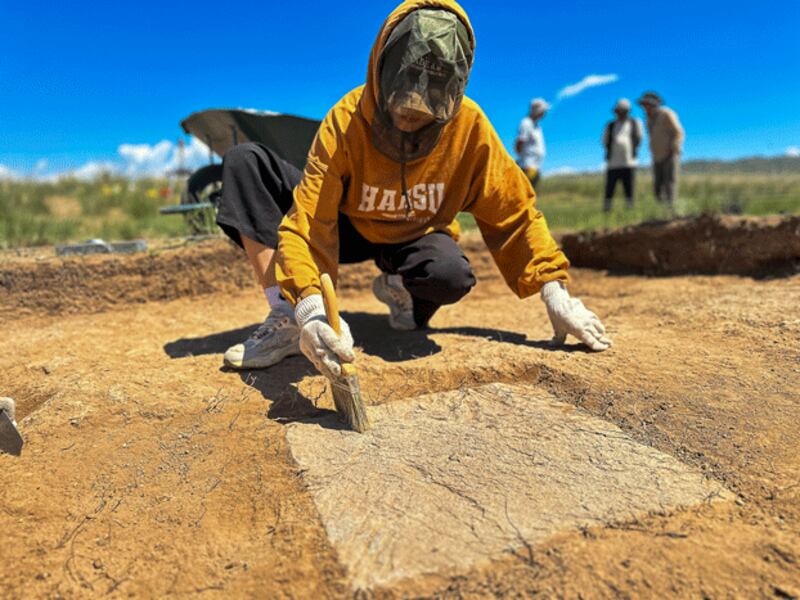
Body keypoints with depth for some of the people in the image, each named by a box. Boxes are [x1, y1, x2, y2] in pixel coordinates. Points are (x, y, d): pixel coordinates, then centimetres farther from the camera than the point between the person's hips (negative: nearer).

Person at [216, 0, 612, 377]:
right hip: (348, 227, 1)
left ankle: (397, 288, 1)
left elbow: (513, 212, -13)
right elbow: (309, 221, -33)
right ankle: (285, 319, -26)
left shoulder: (469, 125, -22)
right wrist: (309, 307, -50)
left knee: (452, 276, -39)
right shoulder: (347, 120, -26)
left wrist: (554, 291, -18)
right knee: (245, 161, -21)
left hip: (416, 238, 0)